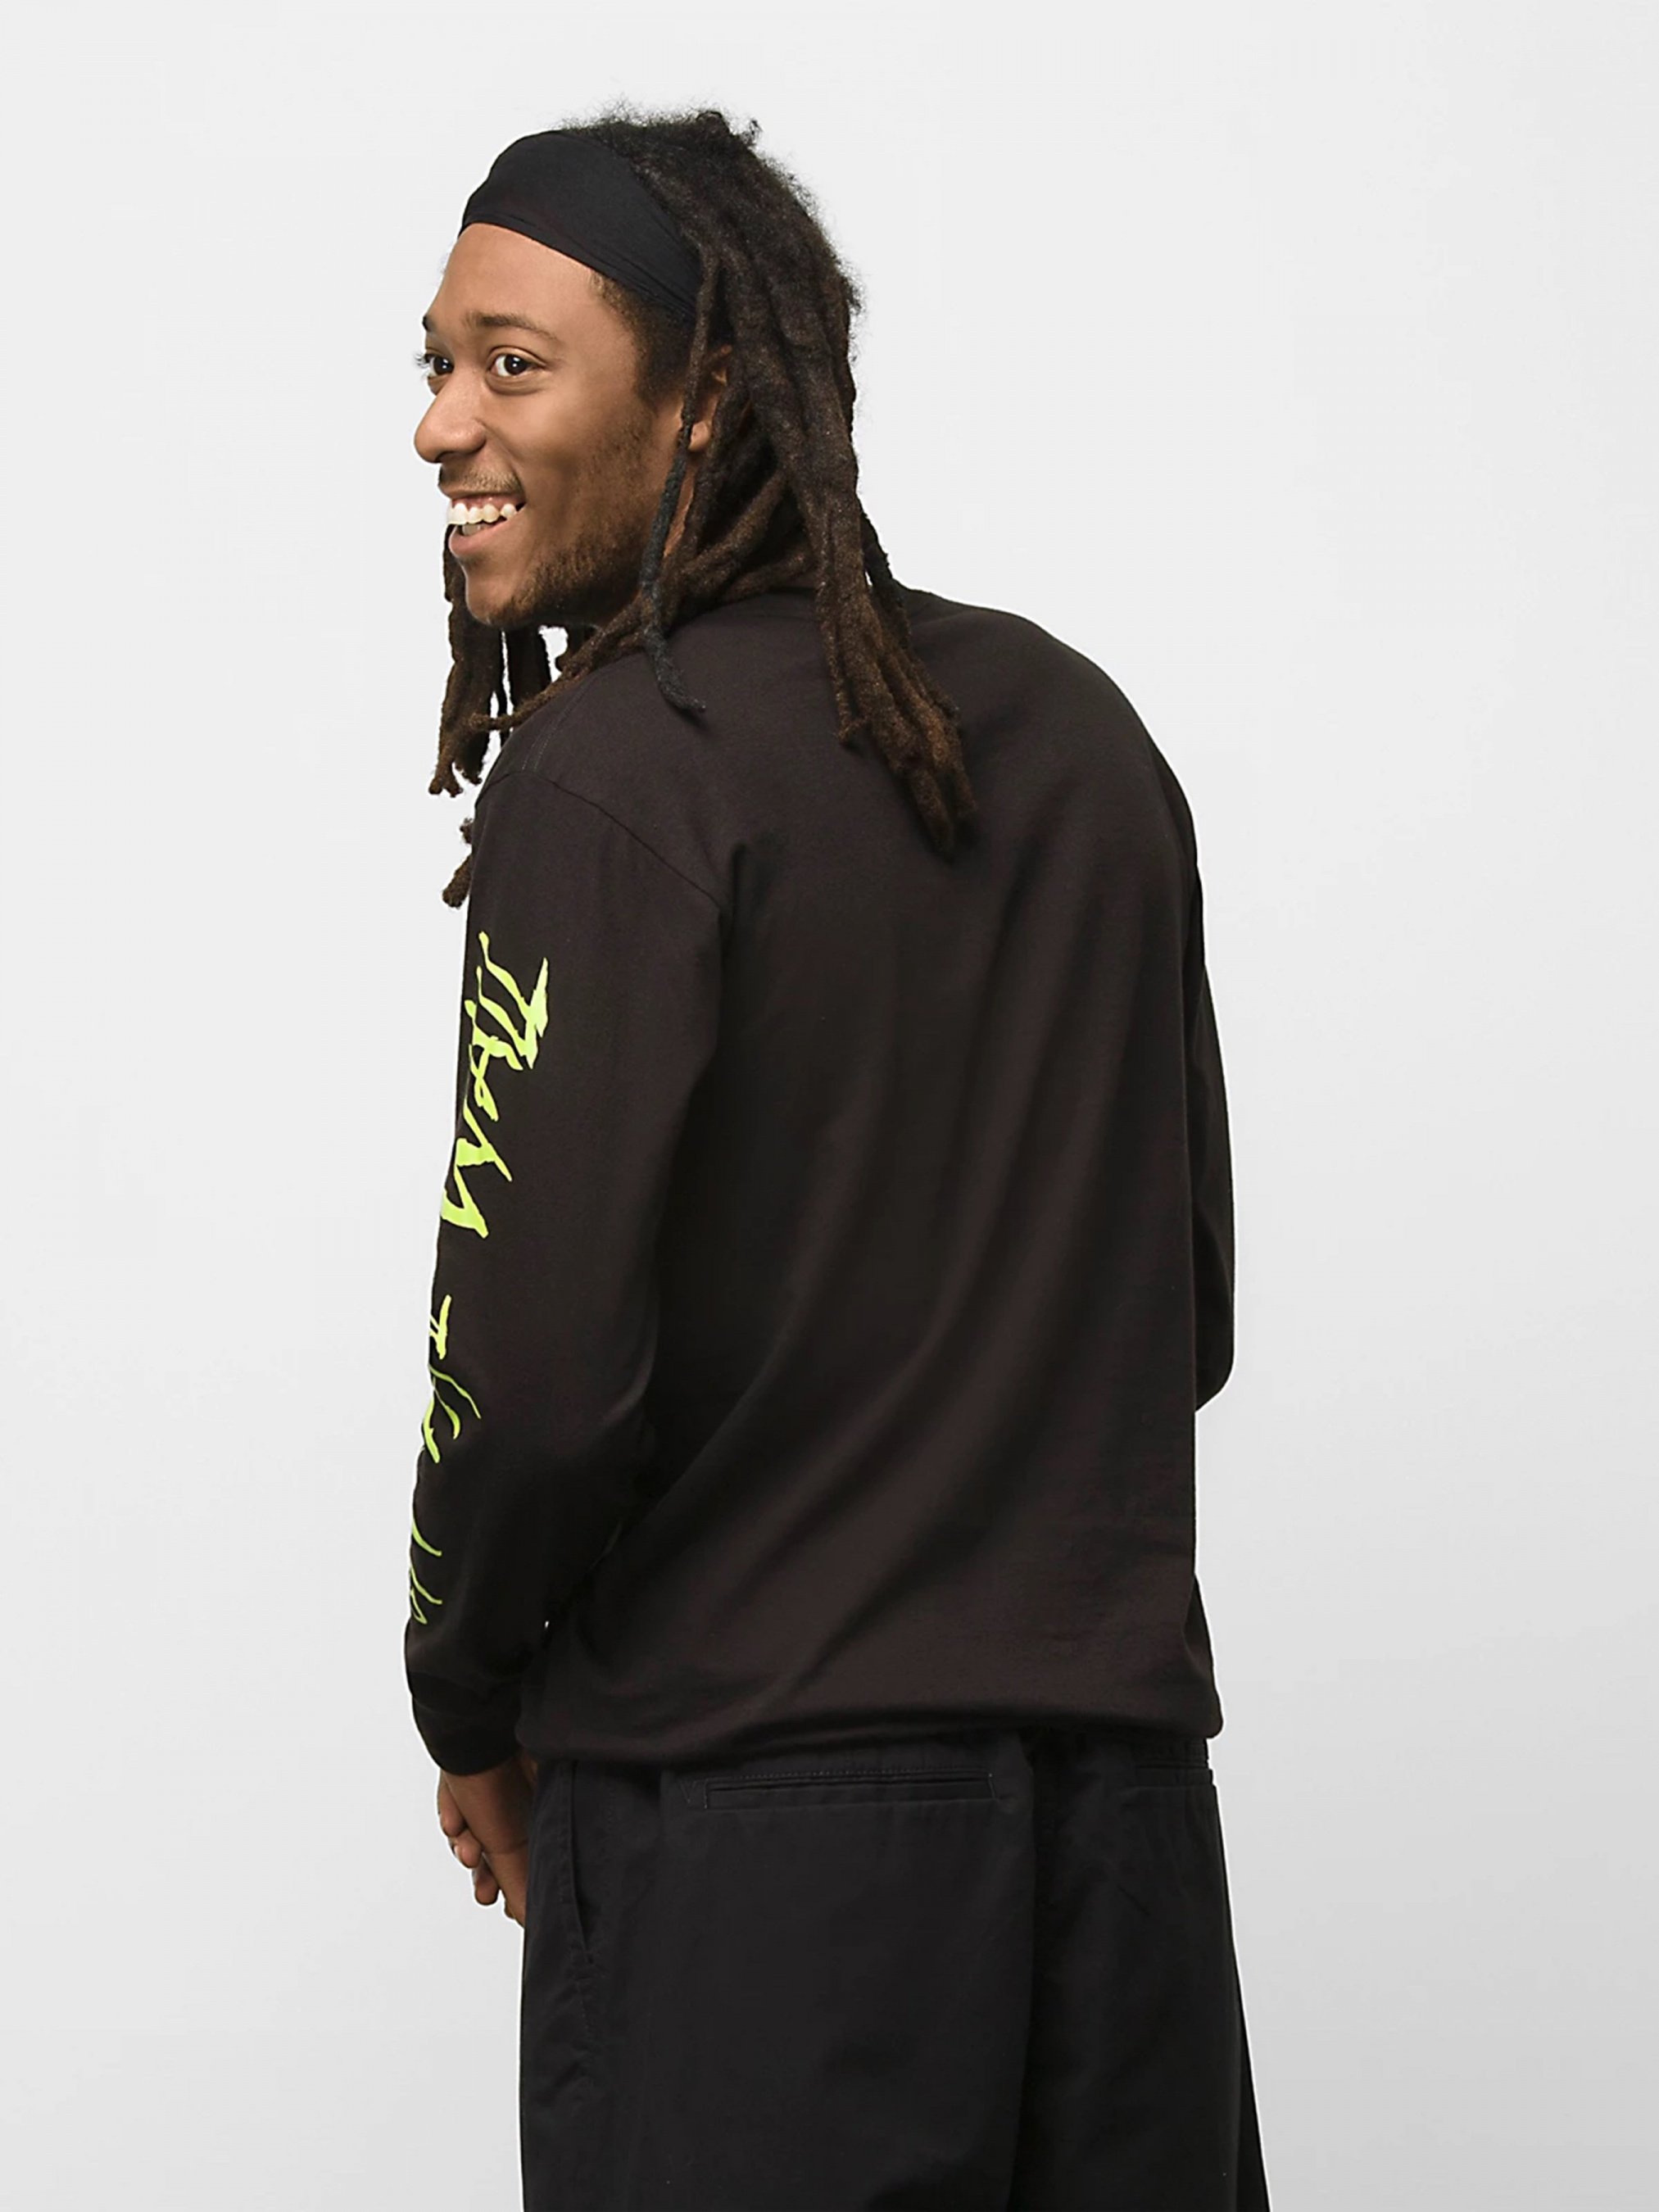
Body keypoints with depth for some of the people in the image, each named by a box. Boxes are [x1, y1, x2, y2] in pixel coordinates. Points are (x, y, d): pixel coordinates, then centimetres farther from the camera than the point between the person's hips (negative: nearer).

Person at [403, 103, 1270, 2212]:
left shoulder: (613, 778, -12)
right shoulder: (1079, 729, 8)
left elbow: (543, 1365, -17)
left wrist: (472, 1711, 0)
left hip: (751, 1819, -6)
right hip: (1124, 1764, 6)